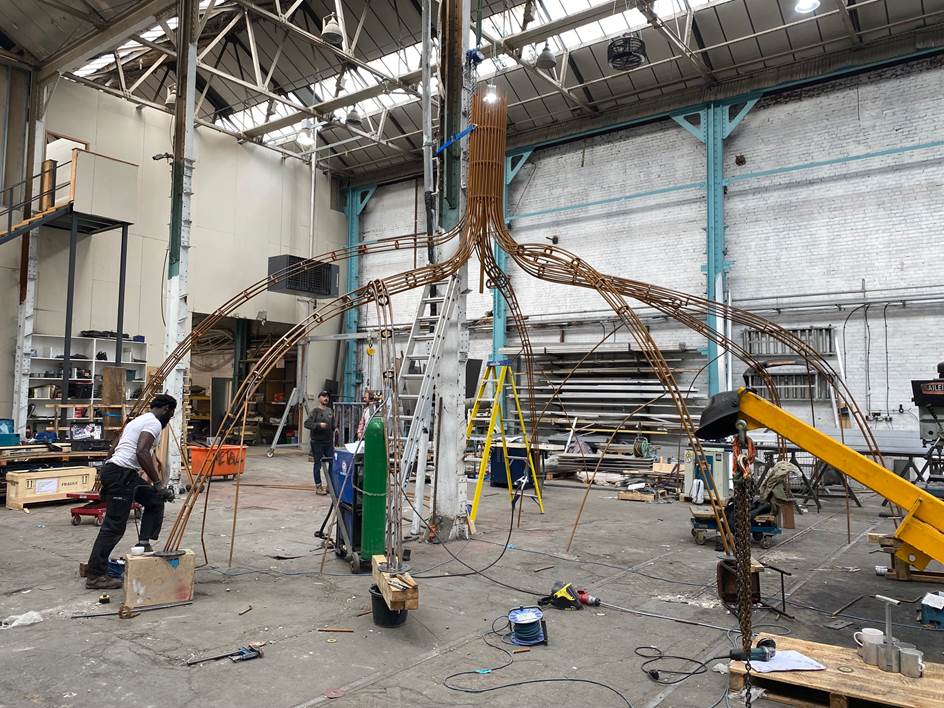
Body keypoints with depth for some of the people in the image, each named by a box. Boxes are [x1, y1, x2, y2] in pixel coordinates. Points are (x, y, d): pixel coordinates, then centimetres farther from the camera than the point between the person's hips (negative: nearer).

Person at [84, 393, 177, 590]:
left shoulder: (139, 420, 22)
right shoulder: (154, 423, -9)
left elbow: (114, 448, 24)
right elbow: (142, 453, -24)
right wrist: (158, 483, -20)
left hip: (124, 474, 10)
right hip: (120, 474, -10)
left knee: (155, 500, 20)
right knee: (114, 526, -5)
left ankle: (143, 544, 15)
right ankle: (95, 575, 1)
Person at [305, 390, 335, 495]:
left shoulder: (330, 410, 12)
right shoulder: (315, 410, -8)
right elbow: (307, 424, -16)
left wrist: (335, 429, 5)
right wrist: (319, 425, -26)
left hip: (329, 441, 6)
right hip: (317, 442, -6)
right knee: (318, 464, 4)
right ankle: (318, 487, 13)